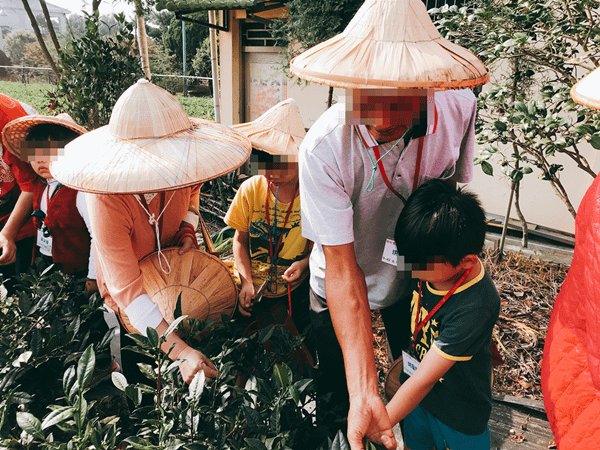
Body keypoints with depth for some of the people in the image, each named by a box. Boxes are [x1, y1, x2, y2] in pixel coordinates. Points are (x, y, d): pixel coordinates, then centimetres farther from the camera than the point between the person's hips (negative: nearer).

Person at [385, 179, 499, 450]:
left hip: (459, 413, -5)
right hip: (415, 396, 6)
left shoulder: (474, 308, -37)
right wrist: (401, 363, 7)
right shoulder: (431, 264, -18)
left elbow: (424, 380, -31)